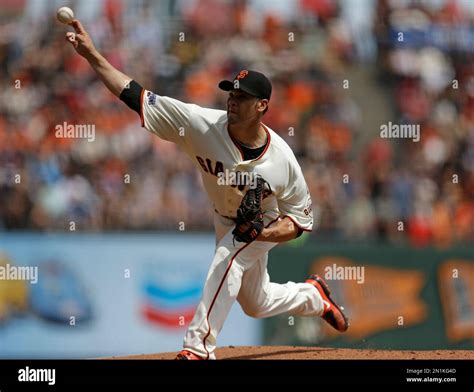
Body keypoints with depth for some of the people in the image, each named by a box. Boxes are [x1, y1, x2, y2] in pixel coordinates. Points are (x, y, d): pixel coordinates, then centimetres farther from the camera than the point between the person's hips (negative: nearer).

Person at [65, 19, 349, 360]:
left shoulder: (282, 160, -32)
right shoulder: (203, 125, -30)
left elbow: (300, 220, -20)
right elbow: (137, 96, -33)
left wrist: (260, 233, -39)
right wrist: (91, 54, -42)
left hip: (265, 224, -4)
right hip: (224, 219, 4)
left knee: (227, 259, -35)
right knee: (256, 304, 20)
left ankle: (199, 347, -32)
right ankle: (313, 296, 50)